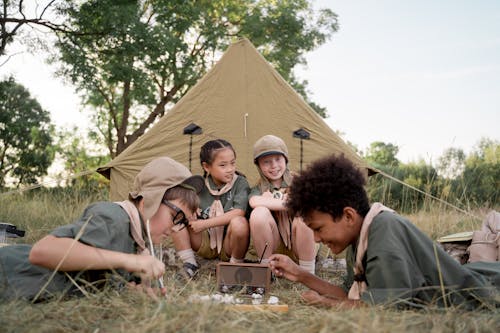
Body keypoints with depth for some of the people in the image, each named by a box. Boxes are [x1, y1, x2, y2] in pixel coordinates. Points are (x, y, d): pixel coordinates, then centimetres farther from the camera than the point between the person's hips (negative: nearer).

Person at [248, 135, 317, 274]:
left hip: (300, 247, 0)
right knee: (259, 213, -26)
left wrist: (270, 200, -15)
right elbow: (254, 202, -23)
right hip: (273, 248, 1)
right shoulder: (259, 188, 2)